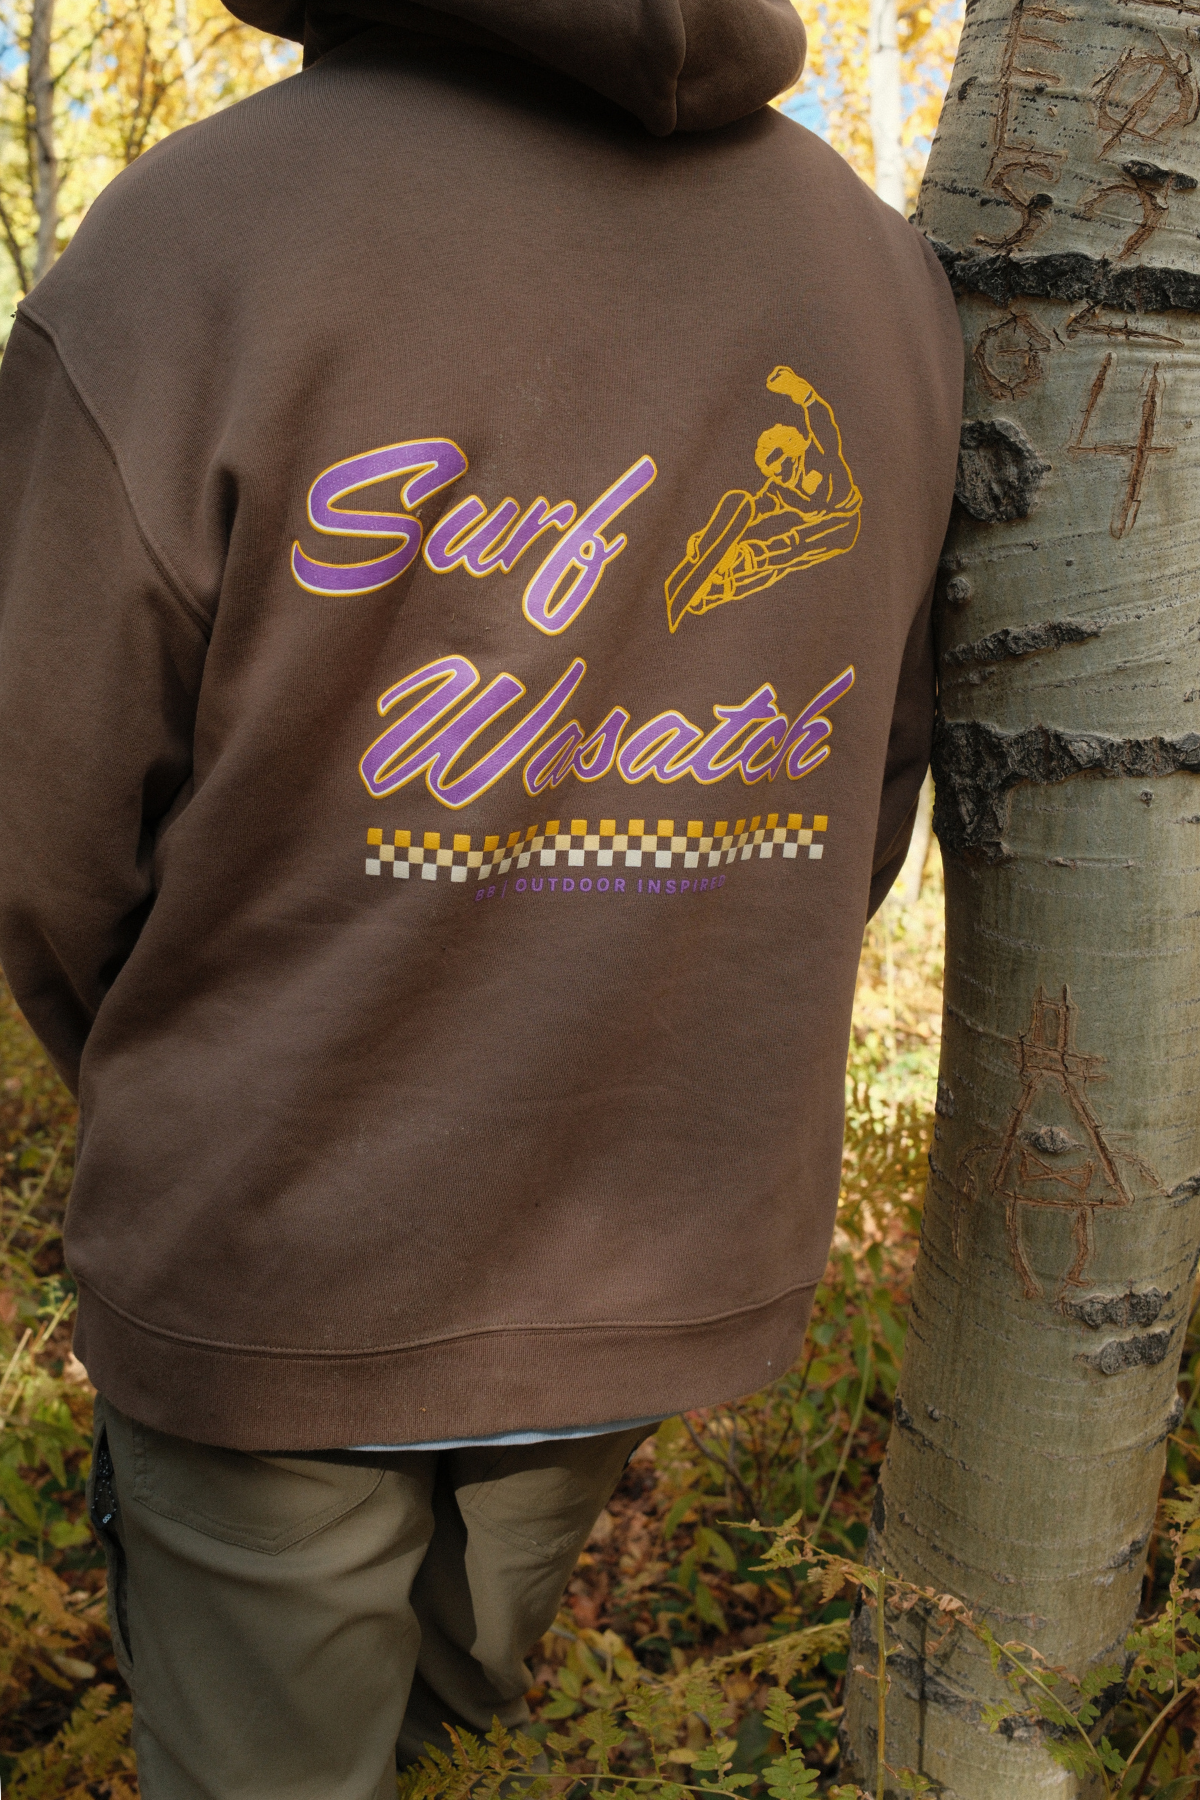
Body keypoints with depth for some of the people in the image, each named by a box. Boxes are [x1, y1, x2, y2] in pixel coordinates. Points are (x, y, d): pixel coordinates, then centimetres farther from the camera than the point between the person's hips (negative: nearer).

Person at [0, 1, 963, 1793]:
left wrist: (207, 1147, 8)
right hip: (676, 1264, 5)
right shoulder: (885, 269, -3)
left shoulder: (181, 245, -19)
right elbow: (866, 791, 4)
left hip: (278, 1275, -4)